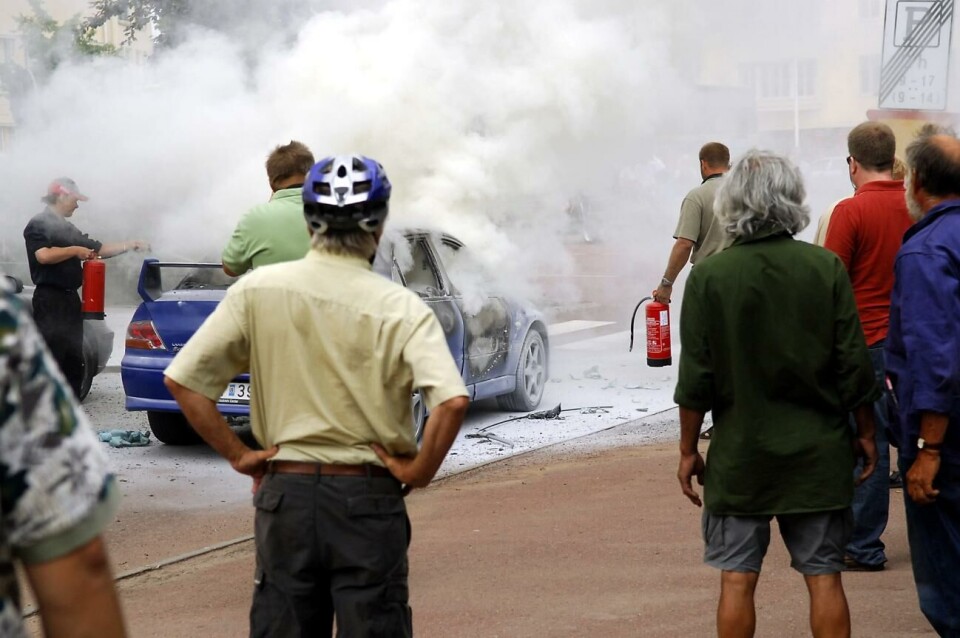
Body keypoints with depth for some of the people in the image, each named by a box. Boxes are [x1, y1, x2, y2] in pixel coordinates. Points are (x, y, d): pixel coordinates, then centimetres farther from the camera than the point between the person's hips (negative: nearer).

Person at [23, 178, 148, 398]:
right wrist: (75, 250, -10)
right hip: (49, 299, -9)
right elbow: (43, 256, -20)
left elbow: (99, 249, 24)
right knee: (50, 357, -13)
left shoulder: (68, 229, 22)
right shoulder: (38, 225, -5)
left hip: (70, 298, 9)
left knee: (74, 359, 7)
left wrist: (131, 245, 16)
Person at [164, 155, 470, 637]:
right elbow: (452, 401, -22)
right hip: (367, 497, -2)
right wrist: (419, 470, -8)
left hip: (285, 491, 2)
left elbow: (182, 380, -2)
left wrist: (238, 455, 4)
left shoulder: (258, 290, -3)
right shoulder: (401, 308, -9)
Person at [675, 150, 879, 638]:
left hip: (739, 454, -1)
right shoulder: (826, 268, -6)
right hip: (818, 452, 1)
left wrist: (688, 450, 3)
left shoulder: (708, 277, -9)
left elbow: (695, 379, -7)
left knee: (737, 579, 7)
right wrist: (865, 433, 10)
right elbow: (854, 366, -3)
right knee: (823, 576, 8)